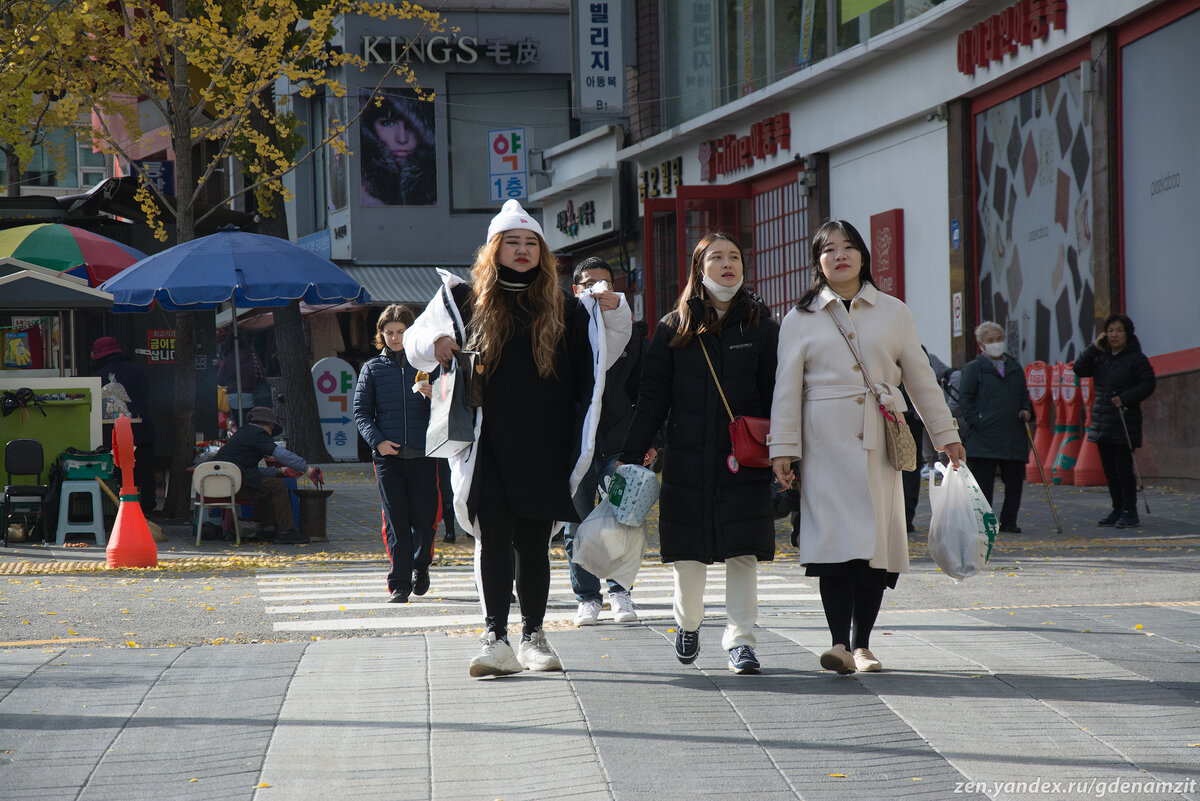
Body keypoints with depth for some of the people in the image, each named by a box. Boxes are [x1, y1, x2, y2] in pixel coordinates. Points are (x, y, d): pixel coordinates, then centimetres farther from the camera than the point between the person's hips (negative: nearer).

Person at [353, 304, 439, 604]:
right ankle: (399, 584, 1)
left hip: (423, 454, 0)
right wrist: (377, 440, -7)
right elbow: (361, 411, 9)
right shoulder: (373, 368, 11)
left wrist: (434, 395, -13)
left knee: (425, 519, 0)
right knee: (395, 522, -4)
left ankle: (420, 565, 27)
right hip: (387, 456, 0)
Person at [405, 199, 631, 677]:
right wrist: (435, 345, -8)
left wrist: (613, 310, 0)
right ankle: (495, 638, -14)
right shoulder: (465, 299, 8)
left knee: (534, 542, 6)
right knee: (493, 535, -10)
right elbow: (417, 339, 15)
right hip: (486, 445, -2)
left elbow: (607, 349, 19)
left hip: (543, 448, 2)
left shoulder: (563, 307, 12)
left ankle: (533, 636, 18)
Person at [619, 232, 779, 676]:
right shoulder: (674, 328, 6)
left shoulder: (761, 327, 6)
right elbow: (652, 397, 4)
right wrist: (632, 453, -3)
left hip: (745, 460, 0)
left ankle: (740, 639, 1)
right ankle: (688, 623, 29)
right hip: (688, 457, 1)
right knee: (688, 552, 5)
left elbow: (776, 395, 5)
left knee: (742, 551, -4)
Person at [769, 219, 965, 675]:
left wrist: (946, 434, 13)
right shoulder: (801, 319, 8)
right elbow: (787, 387, 5)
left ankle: (862, 645, 7)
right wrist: (782, 448, -2)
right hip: (826, 442, -2)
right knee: (835, 537, -13)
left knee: (877, 541, -1)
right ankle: (840, 644, -18)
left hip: (880, 441, 2)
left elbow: (920, 377, 15)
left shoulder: (893, 313, 12)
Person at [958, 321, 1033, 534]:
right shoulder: (973, 368, 3)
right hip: (984, 437, -5)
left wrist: (1026, 410, 6)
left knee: (1015, 481, 4)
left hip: (1014, 436, 5)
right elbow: (964, 399, -1)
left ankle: (1009, 521, 14)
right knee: (983, 482, -4)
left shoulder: (1015, 367, 18)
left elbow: (1024, 395, 26)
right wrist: (976, 421, -10)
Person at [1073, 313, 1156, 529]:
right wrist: (1094, 348, -3)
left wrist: (1125, 398, -21)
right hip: (1102, 422, 6)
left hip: (1124, 421, -6)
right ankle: (1118, 509, 18)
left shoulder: (1136, 358, -5)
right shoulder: (1101, 357, 13)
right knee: (1109, 470, 10)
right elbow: (1080, 370, 5)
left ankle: (1130, 512, -2)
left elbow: (1148, 384, -11)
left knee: (1124, 469, -8)